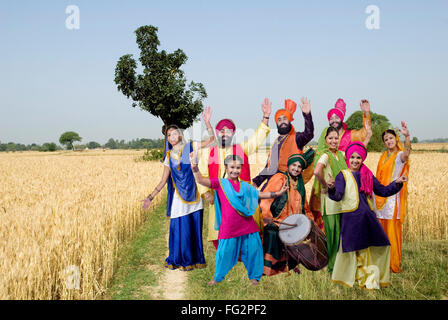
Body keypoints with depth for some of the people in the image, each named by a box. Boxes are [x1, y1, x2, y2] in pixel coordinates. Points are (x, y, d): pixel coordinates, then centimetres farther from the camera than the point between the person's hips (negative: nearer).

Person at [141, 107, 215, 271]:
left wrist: (207, 121, -14)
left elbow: (211, 139, -2)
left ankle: (195, 259, 19)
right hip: (179, 197, 1)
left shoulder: (190, 147, 5)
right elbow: (164, 180, 10)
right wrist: (150, 197, 5)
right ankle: (180, 260, 17)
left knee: (194, 228, 5)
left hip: (193, 195, -1)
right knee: (180, 229, 1)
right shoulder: (169, 157, 9)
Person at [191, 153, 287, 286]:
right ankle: (218, 277, 28)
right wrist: (194, 164, -19)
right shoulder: (220, 183, 0)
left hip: (247, 225, 3)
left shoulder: (245, 186, 12)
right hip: (228, 228, -3)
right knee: (225, 252, 5)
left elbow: (260, 194, 19)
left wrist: (278, 193, 14)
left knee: (253, 250, 8)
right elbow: (200, 180, -9)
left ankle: (254, 276, 28)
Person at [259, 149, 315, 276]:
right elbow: (264, 199, -16)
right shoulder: (279, 178, -6)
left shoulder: (300, 185, 17)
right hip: (276, 224, -6)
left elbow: (305, 208, 27)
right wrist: (268, 218, -25)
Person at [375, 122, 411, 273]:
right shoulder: (384, 156, 14)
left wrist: (407, 136, -50)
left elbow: (406, 154, -34)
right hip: (380, 198, 7)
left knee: (392, 231, -2)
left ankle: (394, 264, 8)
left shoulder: (399, 156, -8)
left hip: (392, 198, -6)